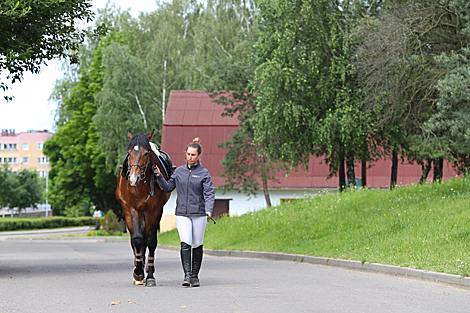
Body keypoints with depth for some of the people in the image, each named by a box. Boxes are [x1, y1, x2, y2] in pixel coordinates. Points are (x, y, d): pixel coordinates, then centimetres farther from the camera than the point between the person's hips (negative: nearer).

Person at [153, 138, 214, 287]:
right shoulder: (179, 171, 9)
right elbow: (168, 187, 14)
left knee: (197, 245, 5)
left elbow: (209, 193, -9)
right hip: (182, 213, 1)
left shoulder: (204, 173, -1)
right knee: (185, 244, -14)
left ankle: (195, 276, 16)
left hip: (199, 213, -1)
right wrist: (159, 176, 0)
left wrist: (209, 210, -24)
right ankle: (187, 275, -16)